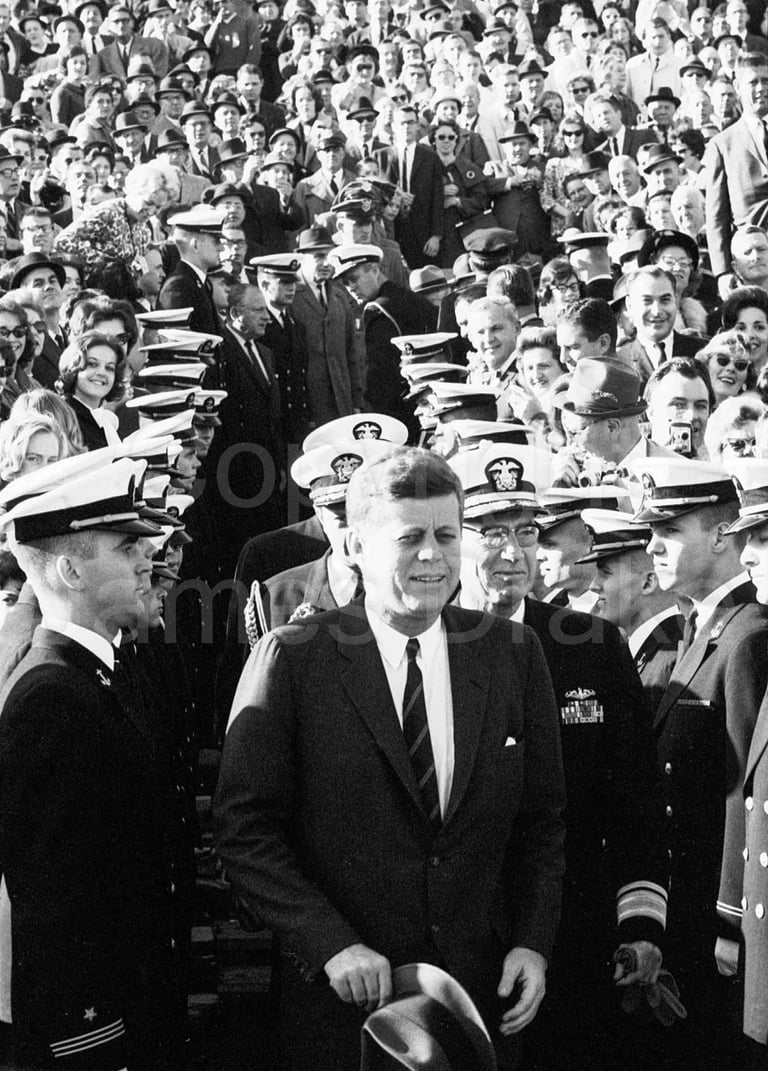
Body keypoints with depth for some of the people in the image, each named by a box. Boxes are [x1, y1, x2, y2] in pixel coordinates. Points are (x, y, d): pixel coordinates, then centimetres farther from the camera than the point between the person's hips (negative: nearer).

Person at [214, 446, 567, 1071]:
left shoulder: (513, 653, 3)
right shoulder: (292, 660, -7)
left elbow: (542, 820, 8)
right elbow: (245, 829, -9)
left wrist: (533, 942, -1)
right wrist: (331, 944, -16)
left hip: (482, 989, 3)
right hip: (341, 997, -2)